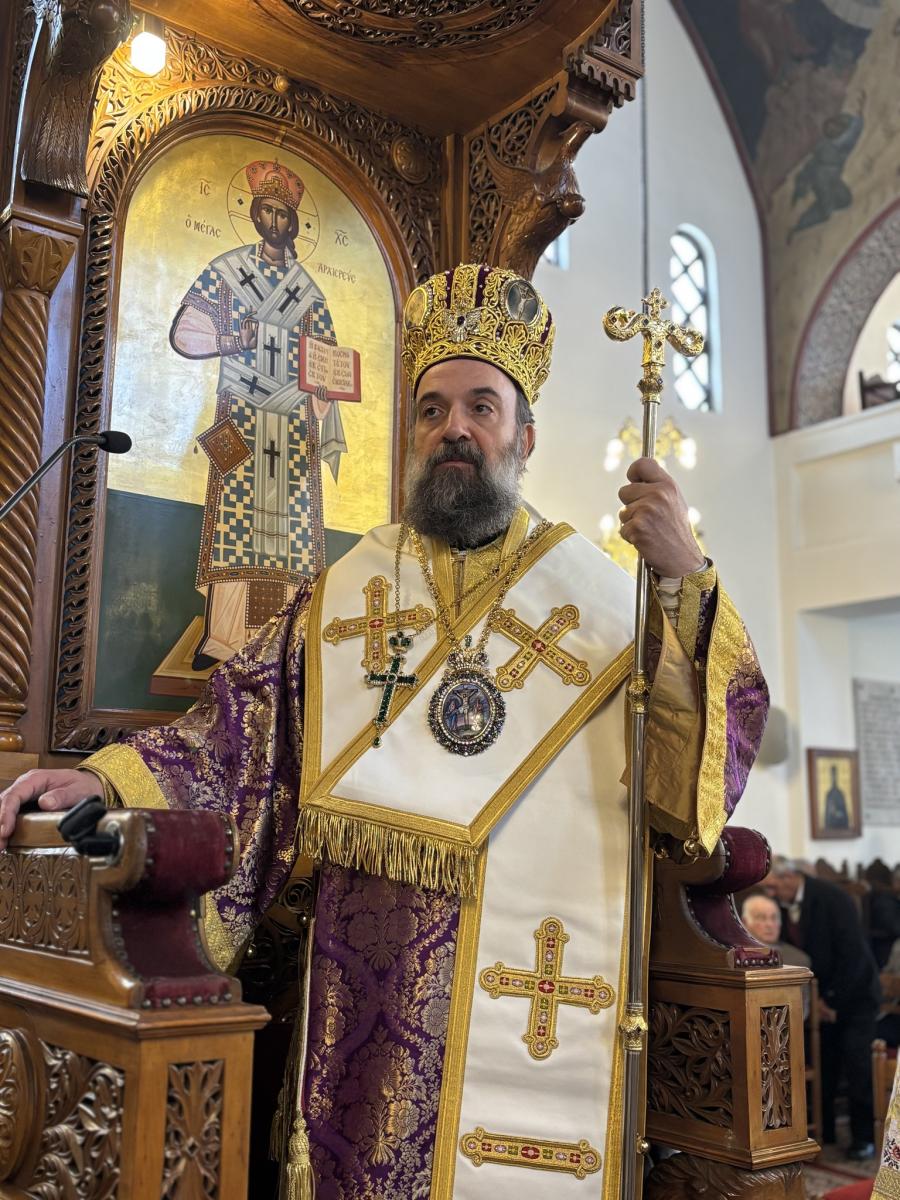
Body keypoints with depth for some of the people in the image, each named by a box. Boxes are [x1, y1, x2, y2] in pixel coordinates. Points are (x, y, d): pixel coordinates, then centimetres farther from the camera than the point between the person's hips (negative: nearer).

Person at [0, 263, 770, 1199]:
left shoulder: (598, 597, 3)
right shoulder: (345, 596, 8)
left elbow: (688, 774, -6)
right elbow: (239, 737, 4)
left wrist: (685, 581, -17)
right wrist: (108, 782, -11)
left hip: (536, 1009, -1)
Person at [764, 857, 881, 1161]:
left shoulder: (832, 898, -23)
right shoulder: (782, 904, -6)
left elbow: (853, 955, -22)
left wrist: (834, 1001, -18)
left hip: (855, 992, -5)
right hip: (822, 998, 5)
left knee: (857, 1065, -5)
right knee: (822, 1065, 3)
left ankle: (863, 1136, 6)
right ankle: (822, 1130, 15)